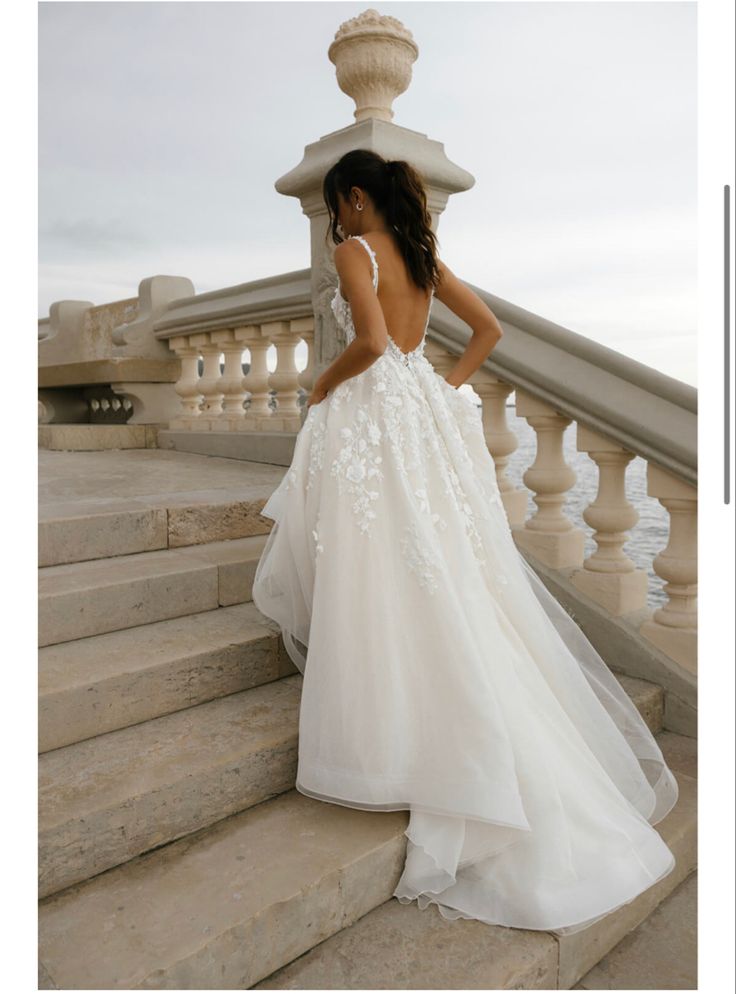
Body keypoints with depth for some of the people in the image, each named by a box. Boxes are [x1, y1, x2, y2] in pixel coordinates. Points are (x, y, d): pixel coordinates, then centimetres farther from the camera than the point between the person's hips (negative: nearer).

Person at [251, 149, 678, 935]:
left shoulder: (354, 250, -6)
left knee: (383, 583, -2)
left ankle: (388, 737, 9)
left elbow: (370, 343, -22)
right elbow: (489, 329, 17)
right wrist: (449, 386, 16)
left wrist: (322, 386, -6)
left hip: (371, 419, -8)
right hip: (423, 415, 8)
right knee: (449, 582, 14)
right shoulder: (423, 255, 16)